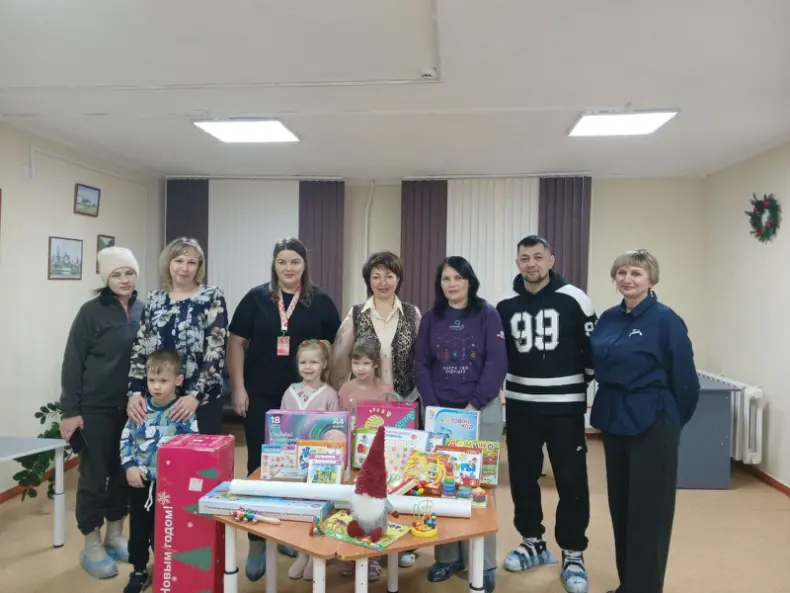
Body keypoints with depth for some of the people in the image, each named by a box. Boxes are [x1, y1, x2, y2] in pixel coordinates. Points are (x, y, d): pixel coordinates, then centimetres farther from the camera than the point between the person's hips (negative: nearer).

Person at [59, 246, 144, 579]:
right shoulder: (91, 312, -8)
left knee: (125, 473, 13)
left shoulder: (144, 311, 3)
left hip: (132, 407, 4)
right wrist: (70, 410, -11)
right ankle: (92, 546, 21)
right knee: (94, 475, 5)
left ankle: (115, 536, 31)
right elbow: (72, 363, -7)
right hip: (96, 408, -4)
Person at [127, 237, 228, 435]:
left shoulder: (212, 298, -4)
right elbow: (139, 348, 8)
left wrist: (195, 395, -18)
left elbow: (216, 352, -10)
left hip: (201, 399, -3)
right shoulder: (154, 299, 9)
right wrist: (135, 392, -4)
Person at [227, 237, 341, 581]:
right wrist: (238, 388, -4)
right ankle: (256, 543, 15)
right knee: (260, 465, 4)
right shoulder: (256, 298, 1)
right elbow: (236, 343, 2)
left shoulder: (321, 302, 2)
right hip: (262, 396, -1)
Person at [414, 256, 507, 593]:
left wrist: (474, 405, -13)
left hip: (481, 410, -2)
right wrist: (434, 408, -7)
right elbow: (421, 365, 4)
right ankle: (447, 556, 19)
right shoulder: (431, 319, 6)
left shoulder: (487, 315, -3)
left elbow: (497, 364, -9)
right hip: (439, 410, 3)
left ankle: (483, 564, 13)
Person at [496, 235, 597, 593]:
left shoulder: (574, 300, -6)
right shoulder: (505, 305, 2)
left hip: (565, 406, -3)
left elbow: (594, 347, -1)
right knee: (522, 476, 11)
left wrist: (587, 385, -3)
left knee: (571, 480, 3)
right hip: (520, 406, 3)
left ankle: (573, 555, 20)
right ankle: (533, 543, 31)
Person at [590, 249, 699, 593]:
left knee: (648, 508, 4)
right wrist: (609, 405, 12)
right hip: (614, 420, 7)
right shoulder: (608, 318, 6)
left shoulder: (665, 320, -11)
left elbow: (684, 377, -8)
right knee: (620, 503, 15)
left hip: (652, 423, -6)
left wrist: (674, 419, 1)